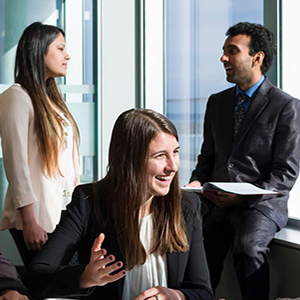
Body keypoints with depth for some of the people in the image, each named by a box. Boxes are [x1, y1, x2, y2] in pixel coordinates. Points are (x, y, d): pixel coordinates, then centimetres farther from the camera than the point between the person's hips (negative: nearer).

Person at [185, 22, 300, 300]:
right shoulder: (216, 102, 17)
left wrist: (244, 197, -18)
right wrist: (197, 182, 1)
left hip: (261, 203, -4)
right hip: (216, 203, 4)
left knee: (248, 248, -35)